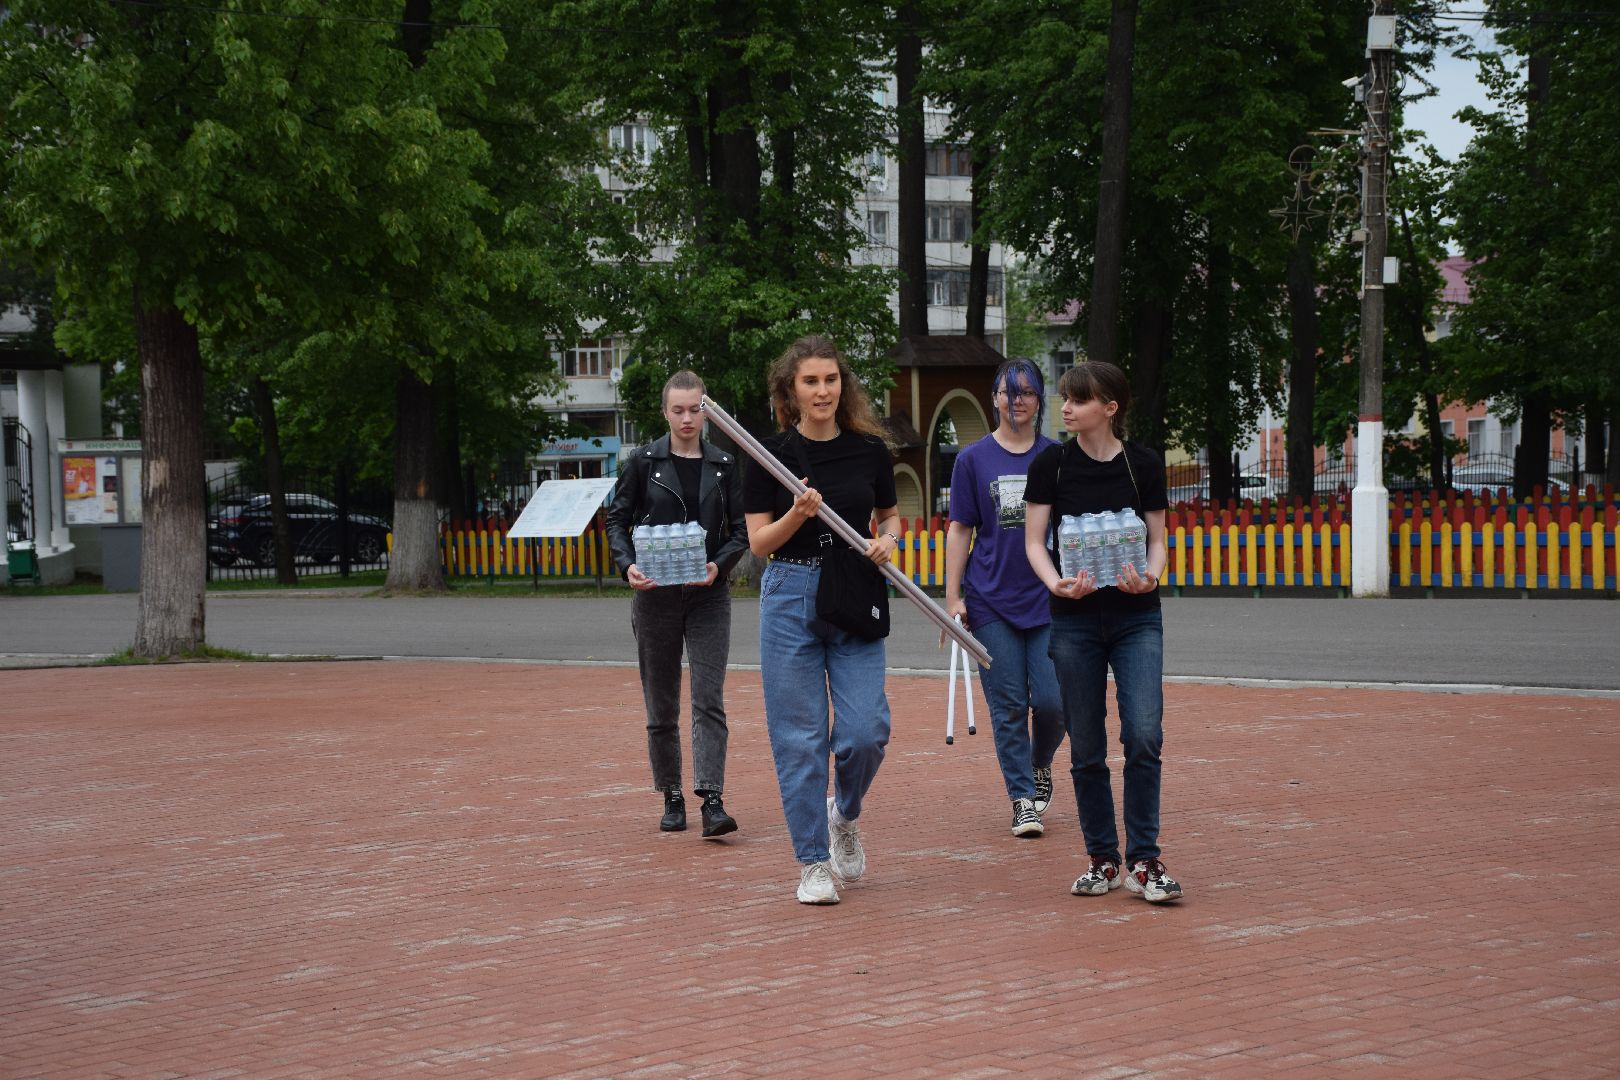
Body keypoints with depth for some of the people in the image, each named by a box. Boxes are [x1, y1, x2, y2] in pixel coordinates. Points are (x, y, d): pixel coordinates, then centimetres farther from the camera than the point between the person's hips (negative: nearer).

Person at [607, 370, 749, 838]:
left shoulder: (724, 465, 4)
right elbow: (617, 519, 4)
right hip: (656, 595, 0)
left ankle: (712, 801, -16)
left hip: (708, 595, 0)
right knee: (661, 706, 7)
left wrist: (719, 564, -13)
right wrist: (628, 564, -13)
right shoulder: (644, 461, 1)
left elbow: (742, 530, 6)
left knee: (710, 701, -11)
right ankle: (672, 799, 19)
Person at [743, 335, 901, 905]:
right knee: (799, 736, -1)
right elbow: (759, 541, -2)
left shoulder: (869, 450, 4)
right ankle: (814, 863, 10)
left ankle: (845, 813, 24)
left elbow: (890, 516, 17)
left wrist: (887, 541, -4)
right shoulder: (771, 455, -1)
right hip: (790, 598, -1)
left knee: (866, 730, -8)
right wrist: (798, 513, -19)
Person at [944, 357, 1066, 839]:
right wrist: (952, 597, -1)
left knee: (1052, 702, -6)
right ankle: (1023, 799, 9)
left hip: (1050, 600, 1)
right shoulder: (974, 459, 4)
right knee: (1009, 708, -1)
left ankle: (1041, 765, 24)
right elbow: (960, 530, 5)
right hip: (992, 603, -1)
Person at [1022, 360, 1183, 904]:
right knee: (1086, 747, 4)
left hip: (1136, 618, -1)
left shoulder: (1144, 464, 1)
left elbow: (1157, 539, 6)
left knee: (1144, 735, -13)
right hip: (1075, 618, 1)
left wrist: (1149, 577, -15)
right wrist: (1057, 584, -18)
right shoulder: (1051, 464, 1)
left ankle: (1143, 860, -4)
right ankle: (1102, 859, 17)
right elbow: (1034, 541, 1)